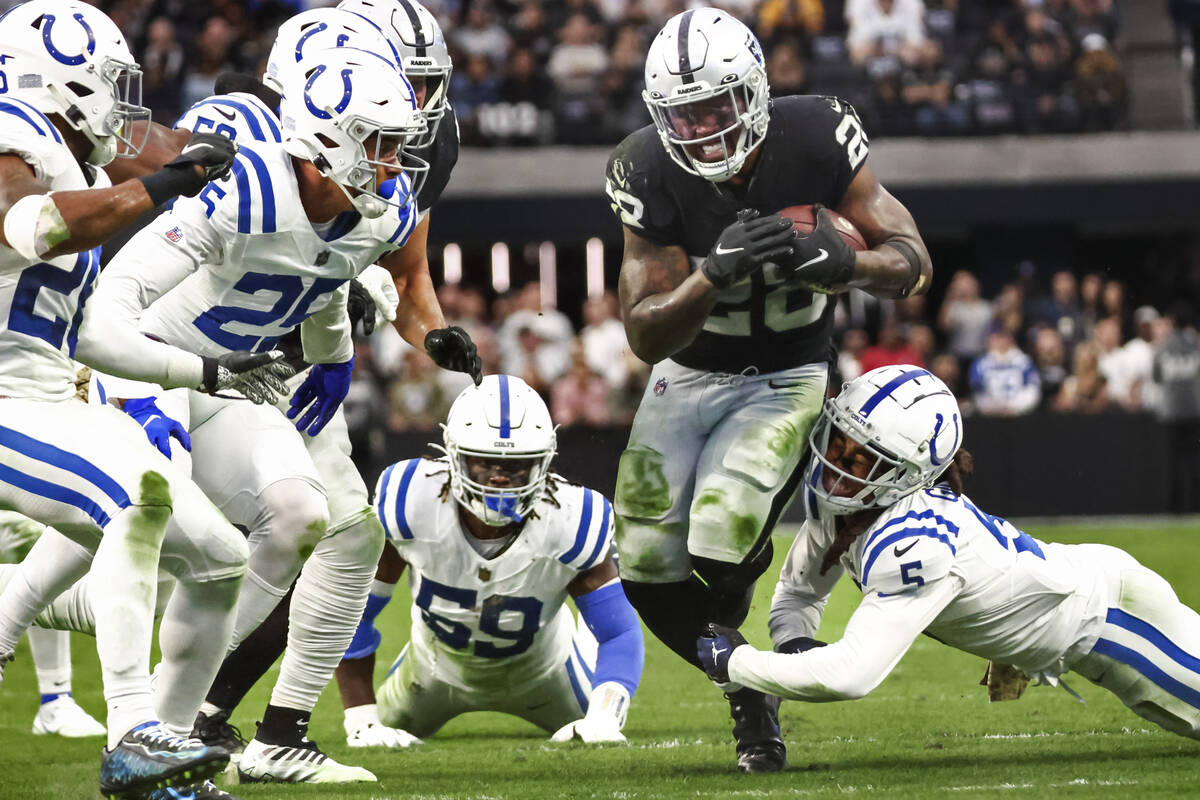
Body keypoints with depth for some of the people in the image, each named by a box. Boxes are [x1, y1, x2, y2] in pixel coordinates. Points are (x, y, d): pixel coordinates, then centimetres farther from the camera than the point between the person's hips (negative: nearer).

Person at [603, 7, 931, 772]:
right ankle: (747, 692, 24)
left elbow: (913, 262, -15)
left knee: (718, 557, -23)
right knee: (651, 573, -2)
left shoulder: (814, 139, -21)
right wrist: (715, 273, -39)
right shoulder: (650, 172, -20)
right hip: (688, 376, 3)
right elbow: (646, 332, -19)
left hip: (784, 383, -3)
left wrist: (844, 263, -38)